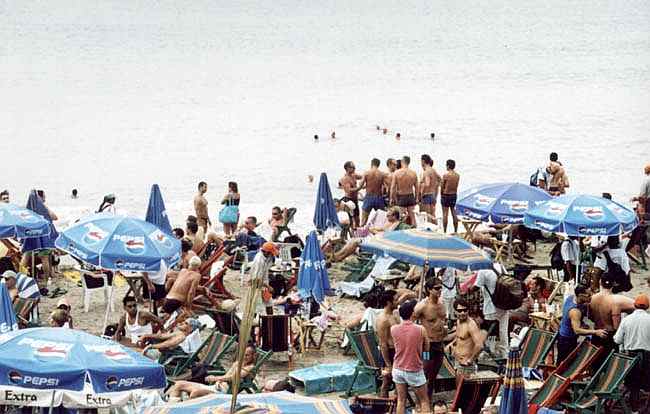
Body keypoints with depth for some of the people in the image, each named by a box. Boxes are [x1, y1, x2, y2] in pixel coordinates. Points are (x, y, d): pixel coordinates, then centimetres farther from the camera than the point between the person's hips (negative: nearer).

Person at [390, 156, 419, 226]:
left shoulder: (396, 173, -11)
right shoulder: (413, 173, -4)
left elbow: (393, 187, -9)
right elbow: (417, 187, 2)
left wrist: (391, 198, -1)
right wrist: (416, 198, 13)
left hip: (400, 197, -2)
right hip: (411, 196, 2)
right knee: (411, 215, 10)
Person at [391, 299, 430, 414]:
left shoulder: (393, 329, -8)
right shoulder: (420, 330, -15)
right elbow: (426, 348, -1)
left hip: (398, 369, 3)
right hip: (415, 371, -3)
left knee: (401, 400, 12)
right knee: (424, 401, 9)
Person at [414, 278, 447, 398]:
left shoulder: (441, 305, 7)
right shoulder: (422, 306, -17)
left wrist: (445, 327, 8)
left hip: (440, 345, 7)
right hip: (428, 346, -7)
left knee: (433, 378, 14)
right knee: (426, 378, -5)